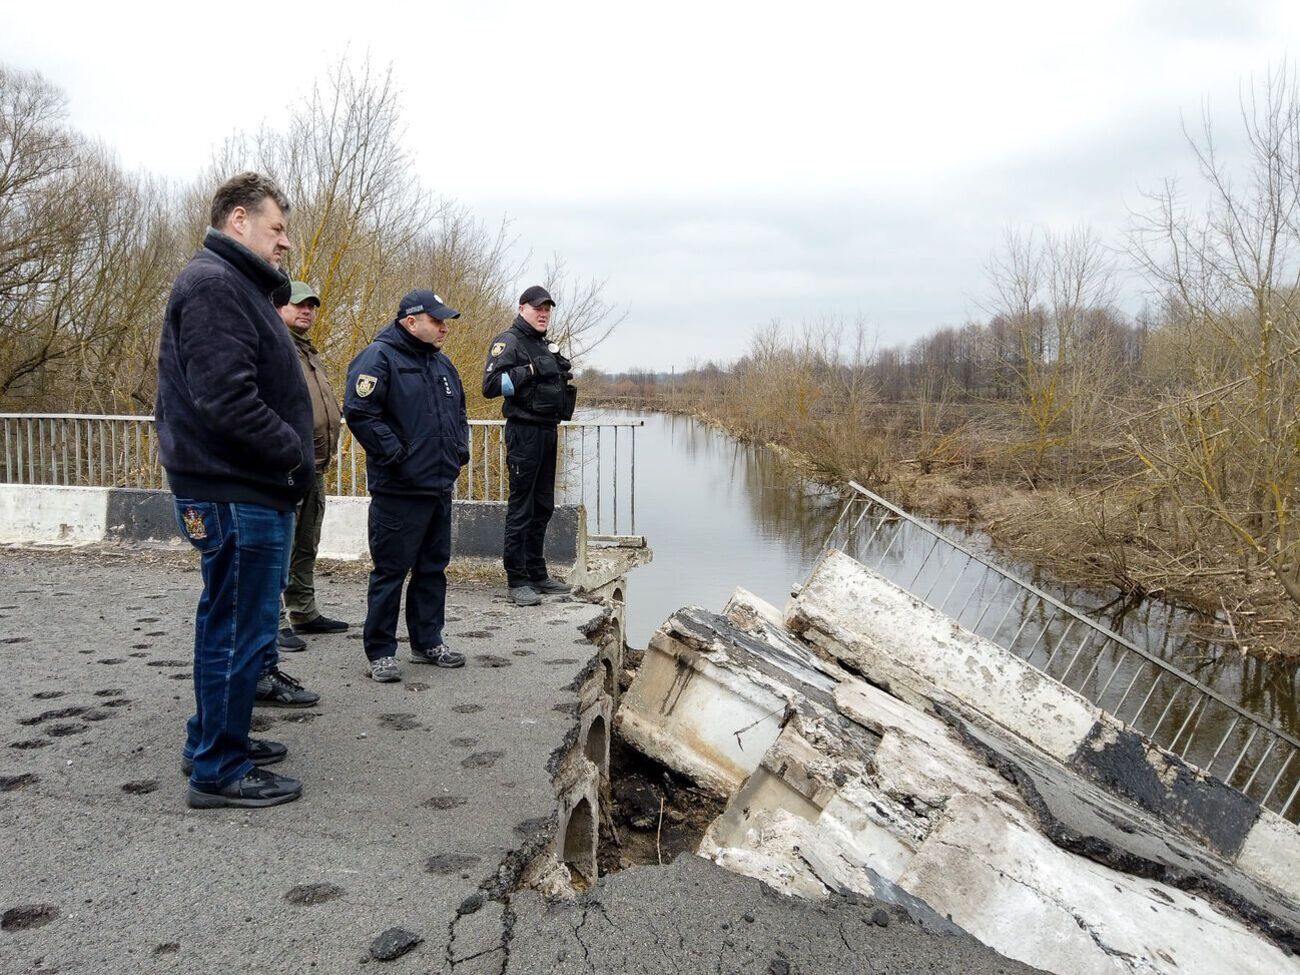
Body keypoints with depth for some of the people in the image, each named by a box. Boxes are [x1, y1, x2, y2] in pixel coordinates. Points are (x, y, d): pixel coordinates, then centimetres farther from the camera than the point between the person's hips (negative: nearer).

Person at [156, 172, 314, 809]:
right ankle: (219, 770, 10)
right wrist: (295, 454, -15)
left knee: (230, 623, 19)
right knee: (241, 629, -2)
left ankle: (214, 741, 33)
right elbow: (226, 399, -25)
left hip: (247, 489, 11)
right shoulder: (213, 284, -14)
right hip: (237, 493, -11)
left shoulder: (236, 286, 19)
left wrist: (291, 456, 10)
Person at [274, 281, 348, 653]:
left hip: (314, 469, 10)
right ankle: (275, 622, 0)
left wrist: (327, 450, 22)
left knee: (306, 548, 17)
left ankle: (304, 613, 27)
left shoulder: (309, 353, 22)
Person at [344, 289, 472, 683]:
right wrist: (395, 454, -20)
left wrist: (460, 449, 15)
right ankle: (379, 651, 9)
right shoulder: (379, 358, -11)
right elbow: (359, 412, -21)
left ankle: (427, 642, 26)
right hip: (399, 489, -8)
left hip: (440, 486, 8)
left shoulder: (441, 362, 16)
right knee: (391, 570, -1)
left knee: (433, 567, 15)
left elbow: (459, 410, 29)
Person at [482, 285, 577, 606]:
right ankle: (517, 581, -3)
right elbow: (491, 385, -19)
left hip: (547, 431, 9)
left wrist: (567, 381, 11)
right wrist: (531, 370, -23)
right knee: (521, 506, -7)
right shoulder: (509, 341, -6)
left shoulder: (547, 345, 20)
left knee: (543, 506, 13)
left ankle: (537, 574, 23)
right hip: (524, 431, -9)